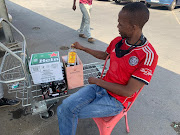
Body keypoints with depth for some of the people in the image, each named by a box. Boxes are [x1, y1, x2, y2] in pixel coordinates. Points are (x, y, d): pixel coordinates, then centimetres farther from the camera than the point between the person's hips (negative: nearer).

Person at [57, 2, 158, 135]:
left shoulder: (148, 56, -23)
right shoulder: (117, 41, -2)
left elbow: (128, 91, -21)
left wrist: (98, 81, -14)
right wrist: (82, 48, 22)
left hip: (116, 101, -5)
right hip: (101, 87, 6)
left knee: (69, 114, -9)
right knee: (64, 107, -12)